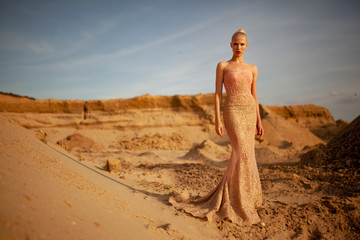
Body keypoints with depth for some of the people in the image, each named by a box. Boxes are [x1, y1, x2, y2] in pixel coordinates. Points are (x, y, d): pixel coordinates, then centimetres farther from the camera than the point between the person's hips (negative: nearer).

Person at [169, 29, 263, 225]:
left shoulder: (252, 68, 16)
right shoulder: (223, 66, 4)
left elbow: (254, 96, 16)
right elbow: (217, 94, -1)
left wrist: (259, 122, 11)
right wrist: (217, 120, -9)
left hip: (249, 111, 5)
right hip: (232, 110, -5)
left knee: (244, 154, 3)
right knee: (242, 152, -17)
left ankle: (246, 196, 17)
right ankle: (235, 201, -6)